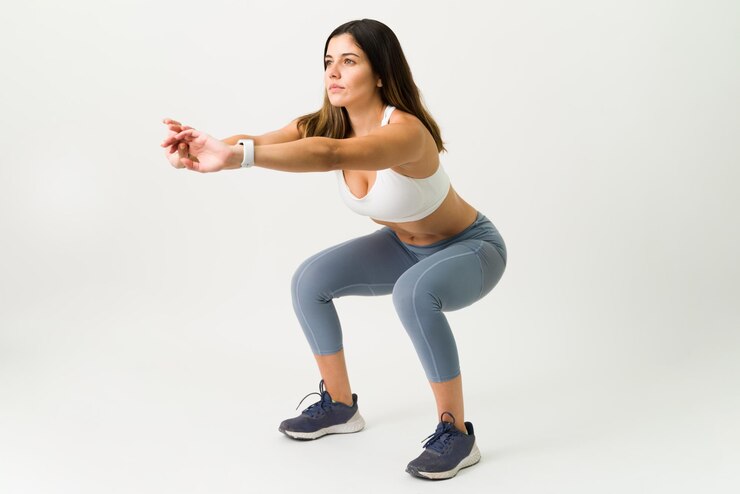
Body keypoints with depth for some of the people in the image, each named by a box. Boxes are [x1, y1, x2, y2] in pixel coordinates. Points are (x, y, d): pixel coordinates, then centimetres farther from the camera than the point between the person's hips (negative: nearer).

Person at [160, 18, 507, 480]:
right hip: (407, 246, 7)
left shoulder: (405, 131, -36)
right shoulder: (325, 125, -14)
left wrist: (236, 156, -66)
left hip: (471, 248, -7)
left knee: (413, 294, -37)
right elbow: (256, 140, -31)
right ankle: (340, 405, 12)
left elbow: (330, 156, -55)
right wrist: (206, 150, -51)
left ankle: (456, 434, -19)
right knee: (310, 282, -7)